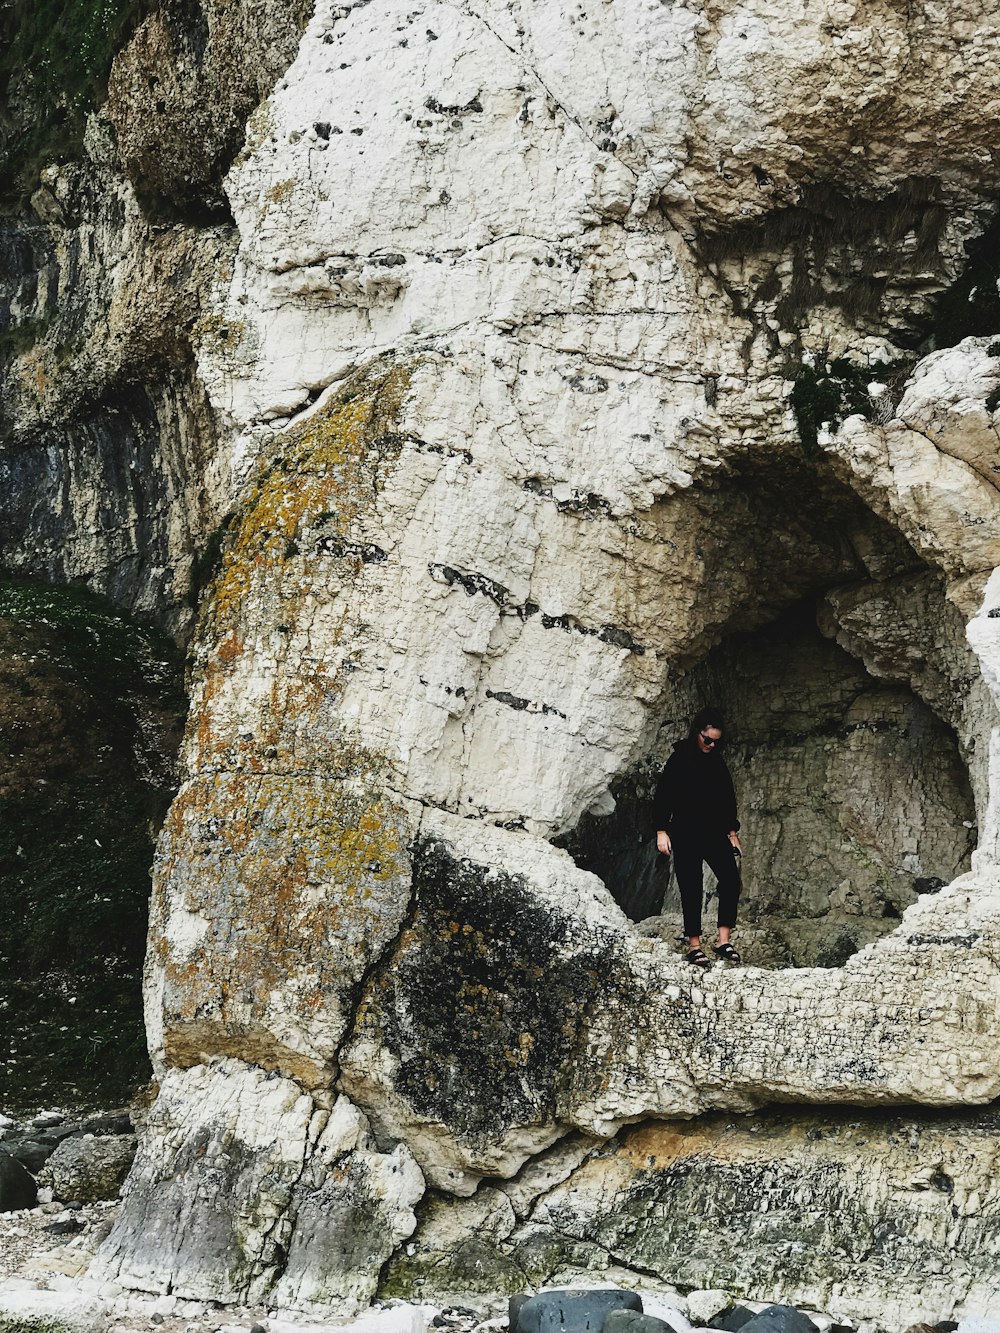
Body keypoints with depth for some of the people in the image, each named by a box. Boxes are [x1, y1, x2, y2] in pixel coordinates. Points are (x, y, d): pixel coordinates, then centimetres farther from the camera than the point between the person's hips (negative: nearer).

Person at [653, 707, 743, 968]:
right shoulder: (680, 758, -4)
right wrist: (662, 831, -9)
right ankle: (694, 946, 0)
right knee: (691, 890, -5)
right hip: (686, 833, -4)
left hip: (714, 832, 4)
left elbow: (728, 797, 19)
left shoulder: (717, 761, 11)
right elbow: (662, 795, -3)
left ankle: (723, 942, -12)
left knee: (731, 880, -13)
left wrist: (732, 832, 18)